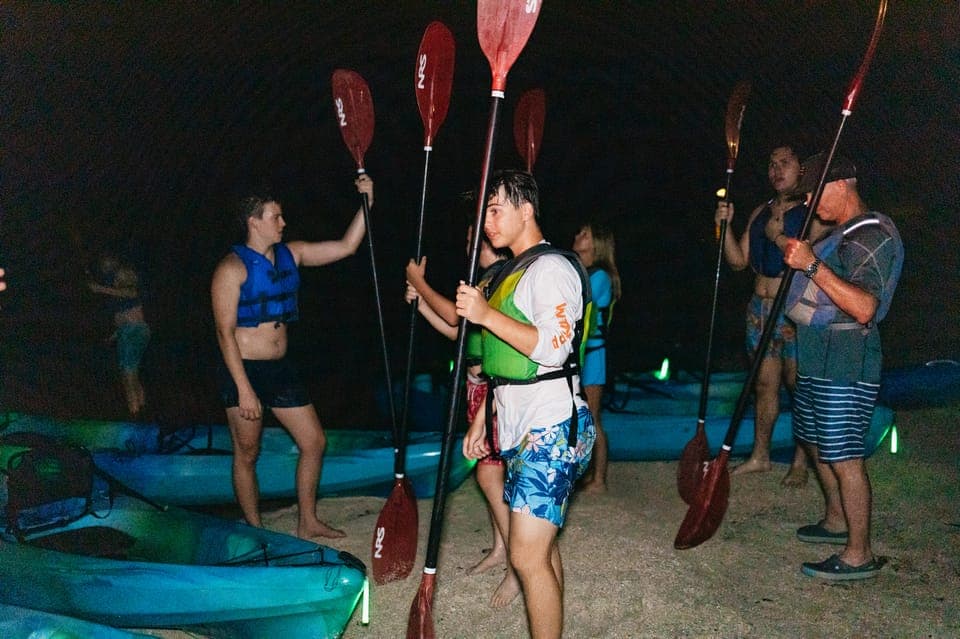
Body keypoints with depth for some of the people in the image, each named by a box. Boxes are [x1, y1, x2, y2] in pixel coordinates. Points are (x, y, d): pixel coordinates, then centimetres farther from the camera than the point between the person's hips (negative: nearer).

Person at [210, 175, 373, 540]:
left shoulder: (290, 254, 7)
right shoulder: (232, 267, -12)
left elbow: (346, 246, 9)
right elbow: (225, 332, -15)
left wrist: (366, 203, -2)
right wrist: (244, 389, -19)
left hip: (280, 368, 7)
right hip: (243, 370, -7)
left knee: (314, 442, 8)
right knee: (248, 453, 6)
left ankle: (307, 523, 22)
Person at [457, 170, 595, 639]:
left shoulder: (551, 267, -11)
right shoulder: (511, 271, 18)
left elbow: (554, 348, -24)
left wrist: (487, 315, -25)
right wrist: (483, 420, 22)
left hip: (551, 429, -10)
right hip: (521, 428, 10)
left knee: (528, 555, -11)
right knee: (541, 546, 15)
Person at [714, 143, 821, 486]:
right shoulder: (759, 213, 15)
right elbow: (738, 261, 12)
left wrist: (781, 236, -19)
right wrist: (725, 225, 0)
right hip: (760, 306, 6)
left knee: (798, 383, 0)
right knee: (764, 383, 12)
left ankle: (800, 462, 12)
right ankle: (760, 455, 22)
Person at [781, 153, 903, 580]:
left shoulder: (872, 235, -17)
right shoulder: (843, 232, 16)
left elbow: (864, 308, -31)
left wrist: (812, 265, -34)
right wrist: (795, 252, 16)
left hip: (845, 364, -11)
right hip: (818, 359, 11)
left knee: (843, 455, -6)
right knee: (816, 443, 20)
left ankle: (859, 554, 4)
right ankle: (836, 521, 38)